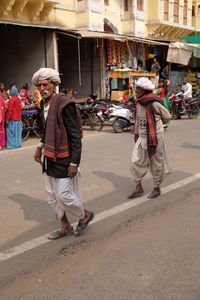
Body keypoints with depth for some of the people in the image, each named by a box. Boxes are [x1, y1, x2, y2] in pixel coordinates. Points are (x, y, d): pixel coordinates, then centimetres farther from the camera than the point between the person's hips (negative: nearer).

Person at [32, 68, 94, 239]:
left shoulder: (64, 104, -18)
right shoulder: (44, 104, 9)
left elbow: (75, 135, -18)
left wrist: (74, 163, -21)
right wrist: (40, 147, 19)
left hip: (64, 157, -9)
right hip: (50, 157, 9)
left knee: (64, 194, -4)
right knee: (52, 195, 13)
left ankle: (85, 215, 24)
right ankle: (66, 227, 29)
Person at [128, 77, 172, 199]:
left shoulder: (154, 103, -16)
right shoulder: (139, 102, 6)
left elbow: (167, 117, -4)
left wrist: (156, 125, 10)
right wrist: (136, 133, 19)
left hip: (154, 138, -7)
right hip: (142, 137, 7)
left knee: (156, 164, 6)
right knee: (137, 162, 5)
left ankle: (157, 188, 24)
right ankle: (139, 188, 18)